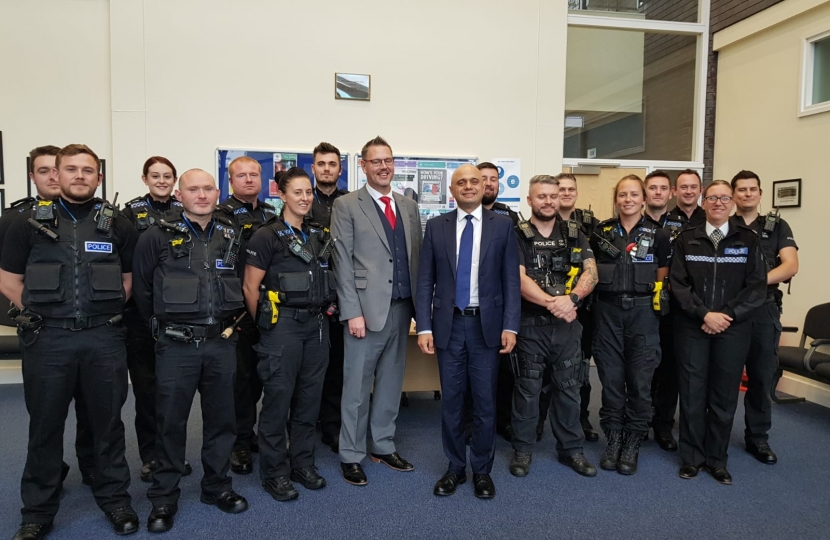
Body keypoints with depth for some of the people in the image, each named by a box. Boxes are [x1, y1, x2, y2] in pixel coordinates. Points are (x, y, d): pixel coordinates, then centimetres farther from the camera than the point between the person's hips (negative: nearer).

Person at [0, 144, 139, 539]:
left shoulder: (117, 225, 6)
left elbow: (130, 279, 12)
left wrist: (103, 311, 5)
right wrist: (43, 314, 3)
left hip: (104, 338, 0)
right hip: (47, 339, 0)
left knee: (107, 422, 10)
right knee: (44, 425, 10)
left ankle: (115, 499, 25)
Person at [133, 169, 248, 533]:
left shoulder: (231, 236, 6)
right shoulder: (158, 236, -4)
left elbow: (242, 283, 17)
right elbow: (141, 287, 5)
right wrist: (161, 323, 10)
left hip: (222, 343, 3)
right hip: (176, 345, -3)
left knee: (221, 418, 12)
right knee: (171, 421, 6)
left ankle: (217, 486, 29)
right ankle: (164, 497, 21)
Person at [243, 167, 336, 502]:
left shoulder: (318, 236, 13)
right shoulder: (267, 236, -5)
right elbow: (250, 287, -5)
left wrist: (324, 312, 12)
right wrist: (265, 324, -1)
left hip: (316, 324, 6)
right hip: (283, 326, -6)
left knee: (309, 399, 12)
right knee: (278, 399, 1)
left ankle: (303, 464, 26)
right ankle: (274, 472, 16)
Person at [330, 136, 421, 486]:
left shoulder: (409, 206, 14)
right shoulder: (346, 206, -2)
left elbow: (416, 257, 13)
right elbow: (343, 262, -7)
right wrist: (352, 312, -13)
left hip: (402, 308, 5)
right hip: (367, 308, -5)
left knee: (391, 382, 14)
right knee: (357, 385, 4)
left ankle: (383, 447, 28)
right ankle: (351, 456, 18)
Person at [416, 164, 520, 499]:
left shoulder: (502, 226, 3)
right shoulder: (436, 226, 4)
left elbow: (511, 279, 0)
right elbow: (425, 280, 2)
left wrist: (510, 326, -8)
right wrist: (424, 326, -5)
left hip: (487, 325, -1)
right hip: (448, 324, 1)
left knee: (485, 402, 7)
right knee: (451, 401, 9)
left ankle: (482, 471, 24)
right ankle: (455, 468, 26)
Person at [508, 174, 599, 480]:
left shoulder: (574, 236, 9)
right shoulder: (518, 236, -1)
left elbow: (591, 272, -1)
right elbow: (519, 278, -12)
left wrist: (571, 298, -20)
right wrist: (551, 302, -24)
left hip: (568, 325, 3)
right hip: (530, 325, -3)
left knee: (568, 389, 11)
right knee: (527, 389, 5)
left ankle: (571, 449, 26)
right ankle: (523, 449, 20)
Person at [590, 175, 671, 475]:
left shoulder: (658, 235, 2)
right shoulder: (601, 232, 6)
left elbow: (662, 278, 8)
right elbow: (591, 271, 14)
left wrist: (654, 296, 3)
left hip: (642, 312, -1)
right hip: (607, 311, 1)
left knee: (639, 380, 2)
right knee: (611, 378, 5)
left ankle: (633, 444, 16)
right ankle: (613, 439, 19)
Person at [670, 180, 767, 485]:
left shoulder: (747, 239, 4)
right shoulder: (687, 239, 5)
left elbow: (757, 286, -1)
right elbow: (677, 283, -2)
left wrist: (728, 316, -12)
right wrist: (704, 314, -13)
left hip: (734, 328, 0)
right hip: (692, 327, 0)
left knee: (724, 395, 7)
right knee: (692, 393, 4)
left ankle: (717, 459, 22)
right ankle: (692, 457, 18)